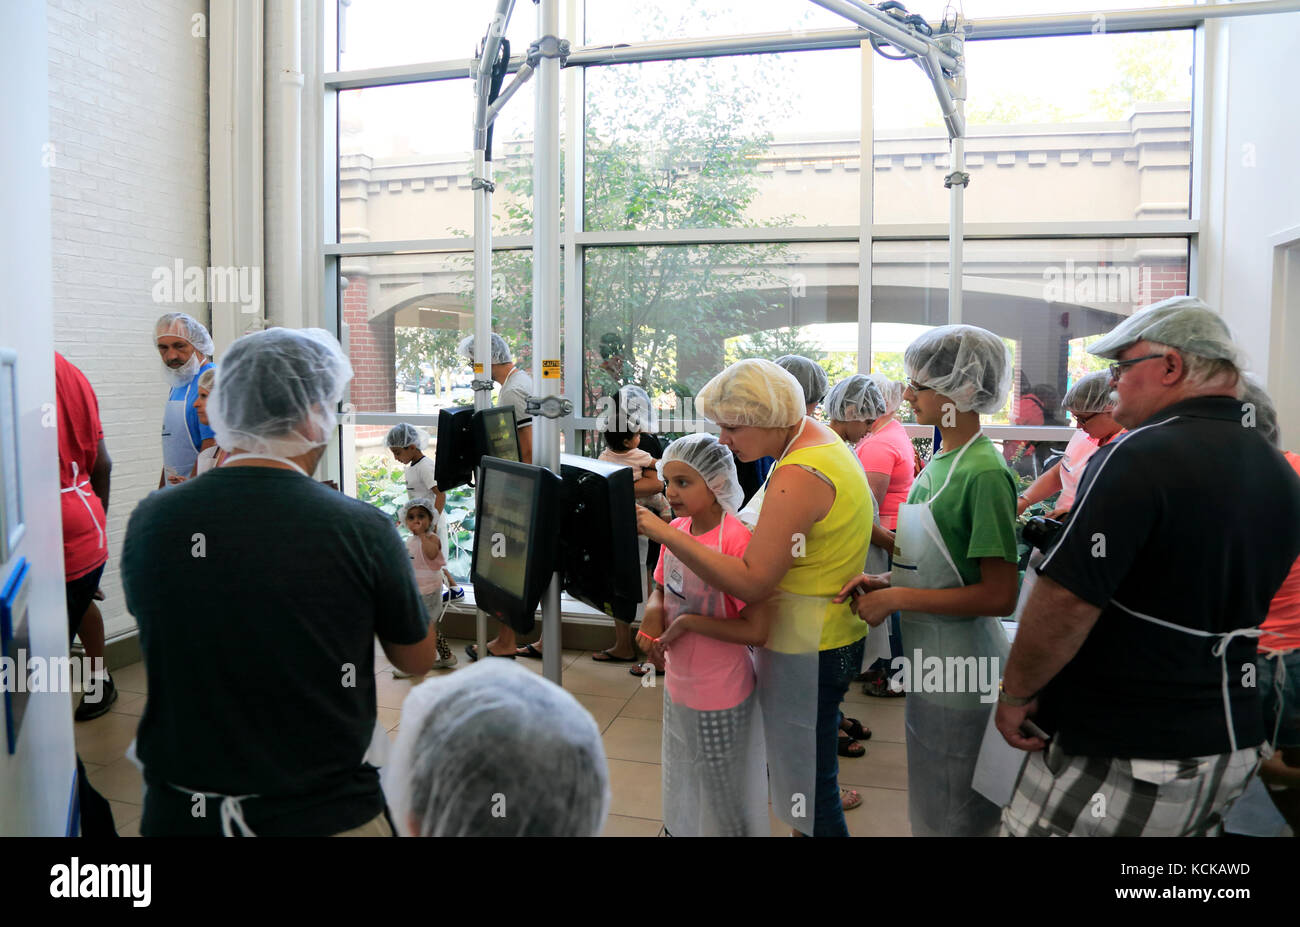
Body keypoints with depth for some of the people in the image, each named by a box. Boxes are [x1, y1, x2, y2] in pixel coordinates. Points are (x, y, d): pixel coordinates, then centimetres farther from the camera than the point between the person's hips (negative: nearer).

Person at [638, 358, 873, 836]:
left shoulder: (799, 476, -27)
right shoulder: (820, 437, 5)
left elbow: (752, 584, -29)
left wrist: (665, 533, -30)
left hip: (807, 650, -10)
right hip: (829, 634, 10)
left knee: (806, 794, 6)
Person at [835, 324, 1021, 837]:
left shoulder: (984, 472, -20)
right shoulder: (940, 459, 7)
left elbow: (998, 595, -23)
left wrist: (897, 598, -20)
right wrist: (886, 580, 0)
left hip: (961, 670, -8)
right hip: (927, 661, 8)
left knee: (952, 818, 10)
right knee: (927, 806, 24)